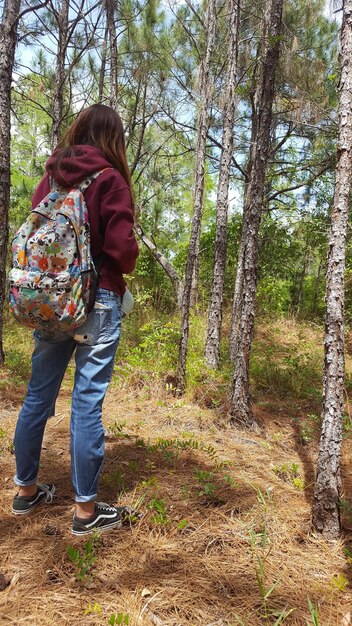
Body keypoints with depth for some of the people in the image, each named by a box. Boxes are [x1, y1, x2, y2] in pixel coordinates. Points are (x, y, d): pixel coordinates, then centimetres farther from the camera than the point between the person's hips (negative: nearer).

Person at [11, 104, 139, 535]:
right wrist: (125, 266, 9)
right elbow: (122, 249, -12)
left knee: (38, 396, 13)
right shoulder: (109, 179, -7)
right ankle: (86, 511, 13)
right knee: (87, 403, 0)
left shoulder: (51, 176, 9)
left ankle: (26, 491, 29)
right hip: (97, 302, -6)